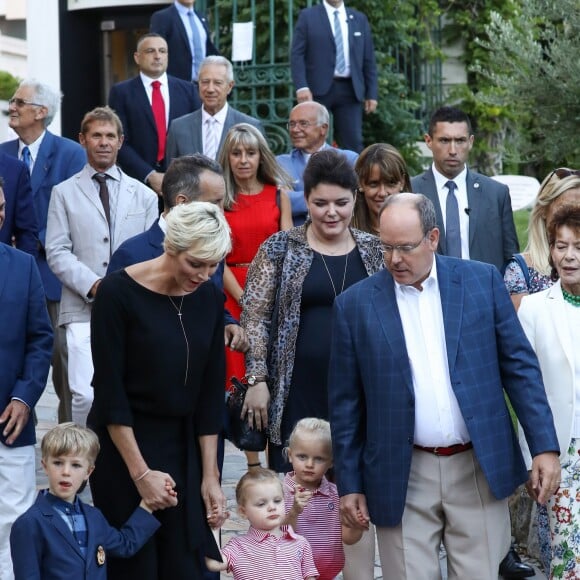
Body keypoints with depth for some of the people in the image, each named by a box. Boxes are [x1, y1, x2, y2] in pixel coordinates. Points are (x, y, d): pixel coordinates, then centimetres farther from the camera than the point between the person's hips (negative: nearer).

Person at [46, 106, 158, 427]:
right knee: (85, 394, -16)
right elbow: (57, 252, 2)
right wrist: (93, 285, -13)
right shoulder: (64, 193, 10)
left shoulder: (144, 195, 15)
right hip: (83, 308, -2)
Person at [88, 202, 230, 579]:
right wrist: (140, 473, -14)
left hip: (182, 443, 4)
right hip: (123, 442, -4)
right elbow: (109, 391, -14)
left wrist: (210, 475, 1)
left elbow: (211, 392, 3)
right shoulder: (119, 292, -15)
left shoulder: (210, 298, 0)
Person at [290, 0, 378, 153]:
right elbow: (297, 54, -2)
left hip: (349, 90, 2)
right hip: (318, 89, -2)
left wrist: (372, 93, 6)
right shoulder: (308, 16, 4)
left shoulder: (359, 19, 14)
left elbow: (368, 59, 13)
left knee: (353, 143, -2)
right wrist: (301, 86, -15)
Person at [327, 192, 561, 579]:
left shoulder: (483, 281, 1)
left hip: (480, 469, 1)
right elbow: (346, 403, 4)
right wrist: (350, 484, 3)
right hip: (403, 479, 0)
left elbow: (520, 366, 3)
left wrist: (545, 447, -3)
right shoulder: (355, 304, 0)